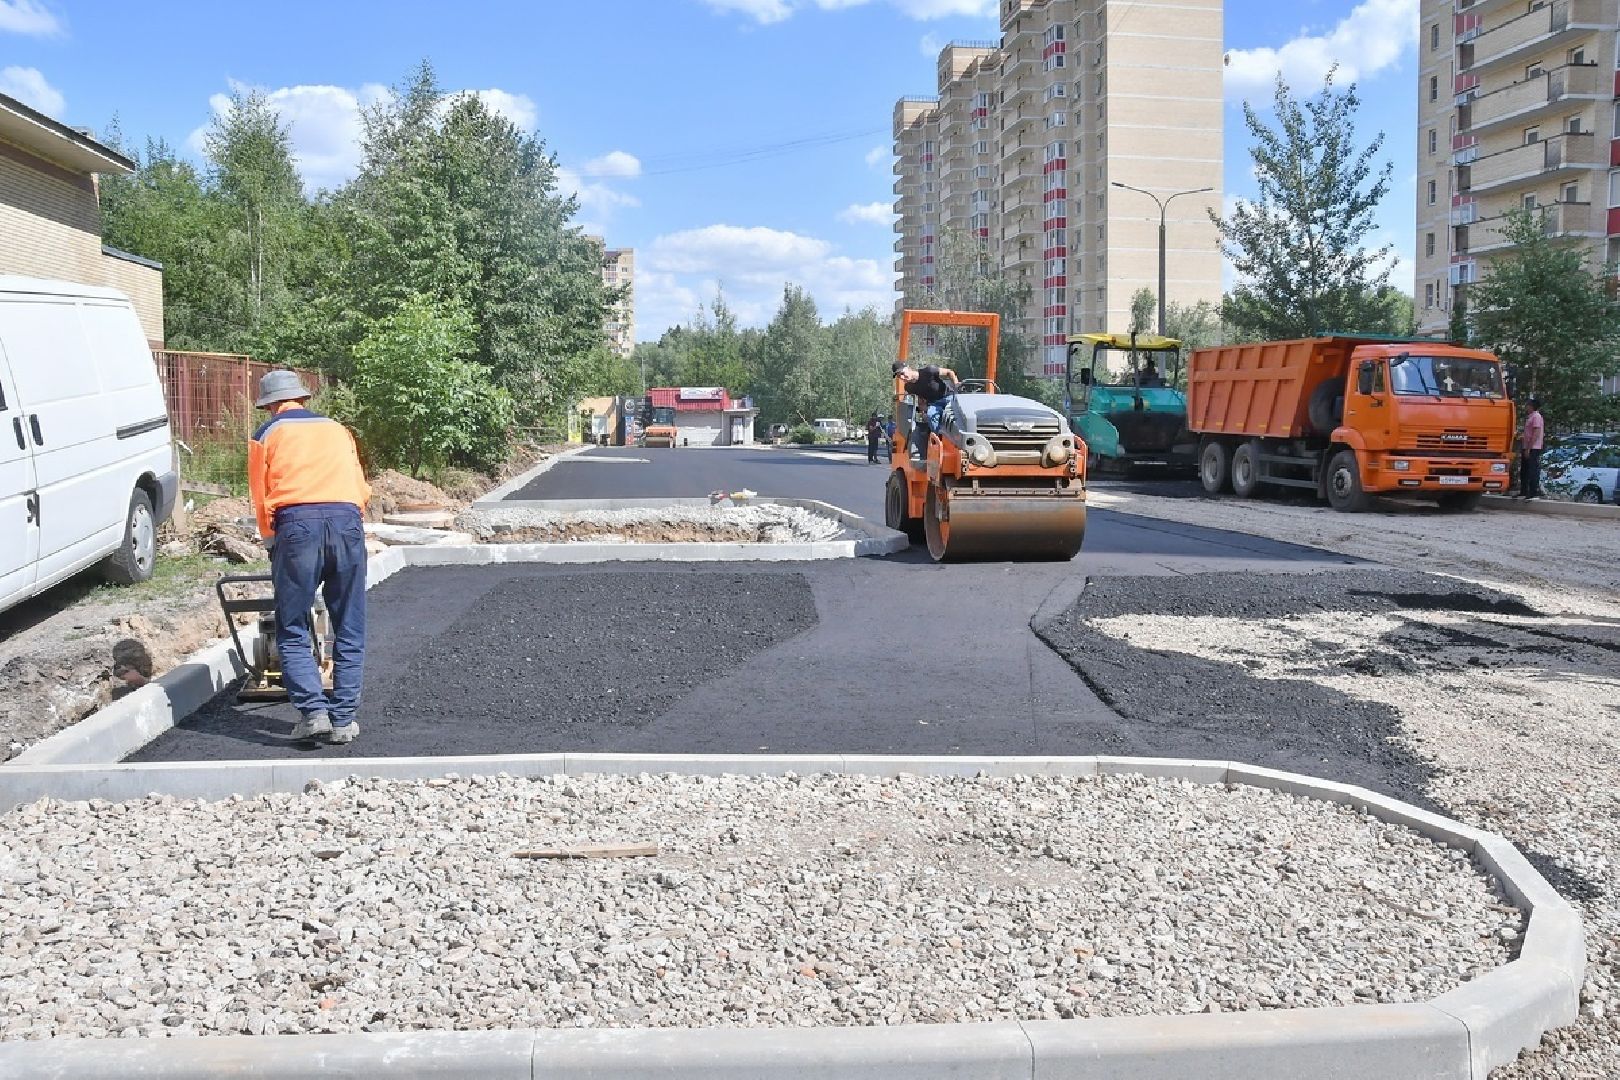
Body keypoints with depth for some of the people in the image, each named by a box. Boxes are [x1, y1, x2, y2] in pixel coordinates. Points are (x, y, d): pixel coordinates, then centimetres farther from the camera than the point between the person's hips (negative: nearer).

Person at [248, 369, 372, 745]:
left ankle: (313, 711, -5)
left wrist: (273, 543, 26)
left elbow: (261, 501, 14)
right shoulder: (337, 429, 25)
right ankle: (343, 720, 7)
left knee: (292, 633, 7)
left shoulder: (266, 435, 16)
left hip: (297, 524, -2)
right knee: (349, 633, 8)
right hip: (348, 521, 2)